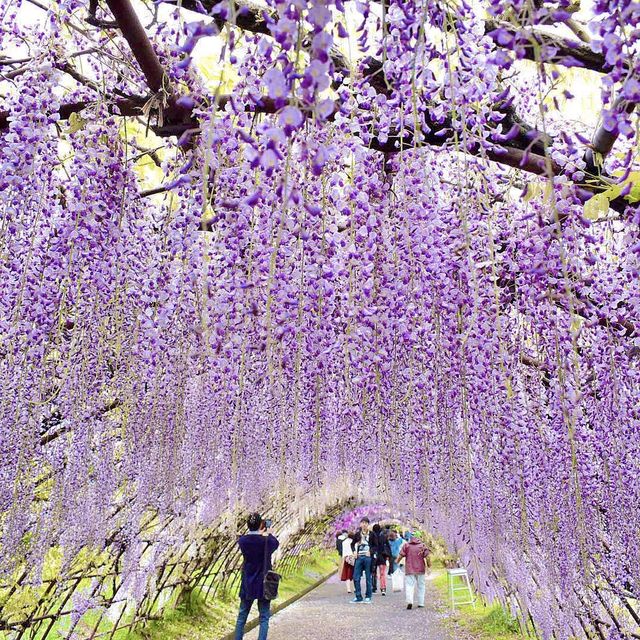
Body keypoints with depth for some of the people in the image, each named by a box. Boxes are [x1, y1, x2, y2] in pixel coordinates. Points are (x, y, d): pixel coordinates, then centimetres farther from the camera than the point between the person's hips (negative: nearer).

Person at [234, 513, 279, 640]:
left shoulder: (242, 540, -10)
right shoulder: (267, 541, -16)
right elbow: (276, 543, 7)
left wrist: (259, 534, 20)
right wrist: (268, 534, 22)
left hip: (247, 584, 3)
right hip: (264, 584, -2)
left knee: (242, 616, 16)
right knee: (264, 618, 8)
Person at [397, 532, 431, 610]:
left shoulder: (406, 545, 0)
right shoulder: (422, 545, 0)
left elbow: (401, 555, -3)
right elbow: (427, 556, -6)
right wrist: (429, 565, 4)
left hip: (409, 570, -1)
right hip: (420, 569, 1)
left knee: (409, 585, -2)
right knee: (420, 586, 14)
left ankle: (409, 601, -22)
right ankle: (420, 603, 17)